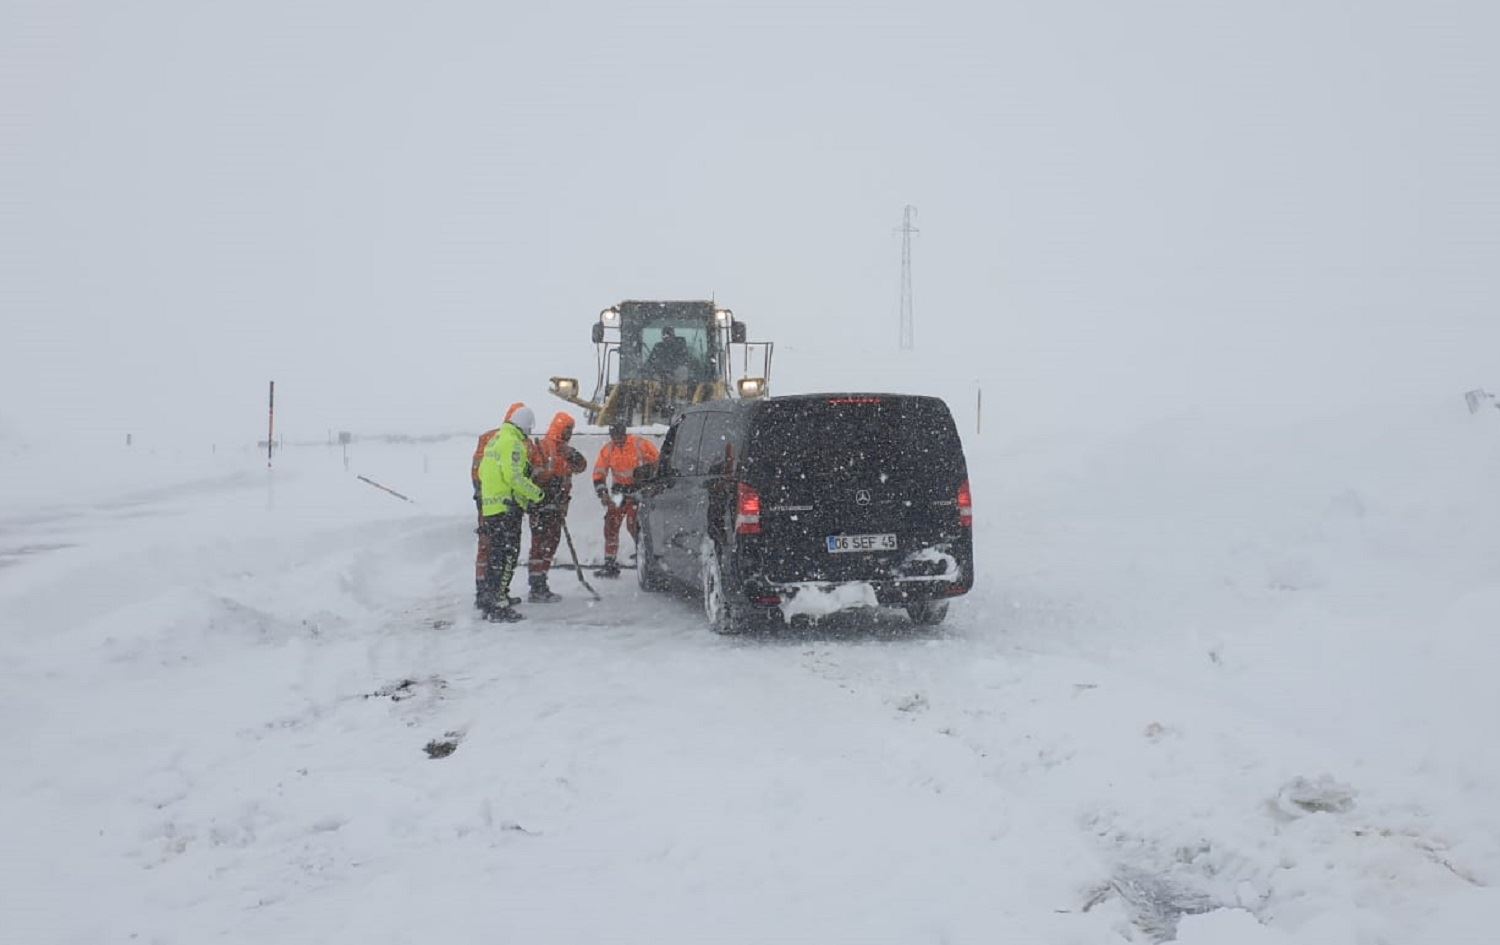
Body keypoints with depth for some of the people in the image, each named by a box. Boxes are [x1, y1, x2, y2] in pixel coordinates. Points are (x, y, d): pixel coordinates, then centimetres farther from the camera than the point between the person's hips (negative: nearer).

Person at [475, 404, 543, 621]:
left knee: (496, 553, 20)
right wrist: (536, 494, -11)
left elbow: (482, 472, 21)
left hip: (489, 505, 10)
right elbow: (514, 477, -21)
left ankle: (487, 596, 31)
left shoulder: (495, 439, 16)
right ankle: (498, 605, -14)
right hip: (507, 507, -10)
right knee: (508, 555, -9)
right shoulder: (514, 443, -14)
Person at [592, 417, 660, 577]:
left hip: (639, 490, -5)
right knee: (611, 523, 0)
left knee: (634, 523, -18)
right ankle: (610, 564, 7)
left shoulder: (639, 444, -13)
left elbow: (657, 461, -5)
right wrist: (603, 493, -11)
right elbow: (599, 474, 1)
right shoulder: (607, 450, -1)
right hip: (619, 491, 5)